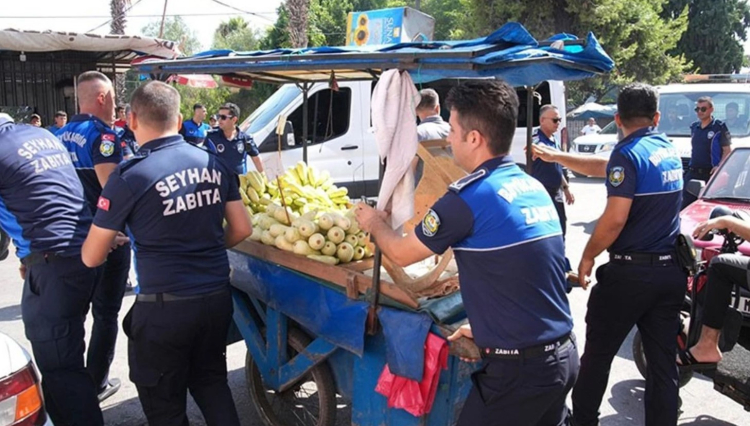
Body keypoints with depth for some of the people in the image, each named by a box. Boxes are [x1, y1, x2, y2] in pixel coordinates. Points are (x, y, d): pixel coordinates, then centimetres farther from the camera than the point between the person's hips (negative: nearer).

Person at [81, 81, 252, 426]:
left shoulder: (130, 177, -13)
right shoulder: (214, 163, 1)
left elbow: (92, 258, -5)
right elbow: (242, 230, 7)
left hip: (164, 307, -5)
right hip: (217, 297, 5)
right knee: (211, 381, 26)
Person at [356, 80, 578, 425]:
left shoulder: (468, 197, -17)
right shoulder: (534, 188, 7)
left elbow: (401, 254, -3)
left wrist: (374, 223, 16)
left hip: (519, 368, -8)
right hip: (564, 355, 8)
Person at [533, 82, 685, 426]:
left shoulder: (628, 153, -13)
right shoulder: (668, 150, 11)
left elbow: (615, 219, -19)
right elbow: (602, 167, 20)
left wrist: (588, 256, -5)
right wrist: (556, 157, 25)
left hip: (631, 271, -7)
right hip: (671, 271, 7)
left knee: (597, 354, 8)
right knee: (663, 362, 11)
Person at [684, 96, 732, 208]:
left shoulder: (719, 127, -4)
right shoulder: (694, 127, 14)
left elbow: (727, 150, -5)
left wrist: (720, 166, -17)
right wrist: (691, 163, 15)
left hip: (710, 174, -5)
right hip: (692, 173, 6)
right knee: (686, 204, 5)